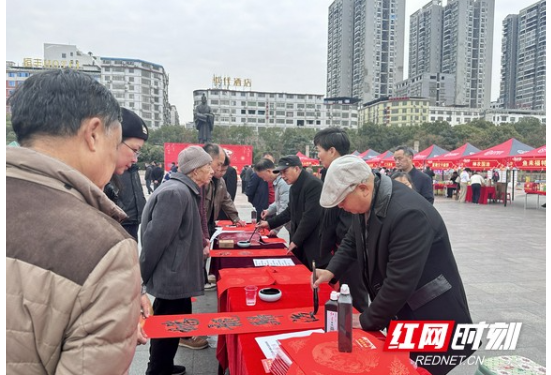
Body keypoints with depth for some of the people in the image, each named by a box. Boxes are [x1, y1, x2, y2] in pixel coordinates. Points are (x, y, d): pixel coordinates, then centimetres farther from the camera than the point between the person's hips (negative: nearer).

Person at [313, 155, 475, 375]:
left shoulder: (407, 214, -33)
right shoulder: (366, 204, -5)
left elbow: (399, 283, -31)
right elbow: (352, 241, 14)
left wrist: (367, 321, -18)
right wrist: (332, 270, -1)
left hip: (431, 320, -8)